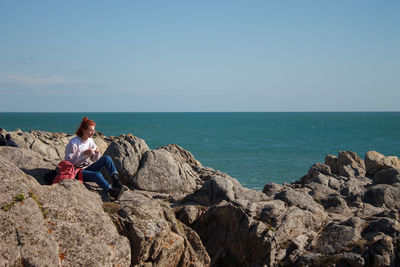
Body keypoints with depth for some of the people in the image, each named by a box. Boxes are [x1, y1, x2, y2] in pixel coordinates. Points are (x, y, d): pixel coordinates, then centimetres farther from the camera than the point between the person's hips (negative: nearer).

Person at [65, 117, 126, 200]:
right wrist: (84, 153, -23)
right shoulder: (73, 142, -13)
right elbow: (68, 160, -17)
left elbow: (94, 160, 15)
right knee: (97, 175, -34)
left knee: (107, 158, -12)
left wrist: (97, 153, -8)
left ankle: (116, 182, -26)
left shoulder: (90, 141, 7)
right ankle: (112, 192, -42)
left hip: (87, 168, 7)